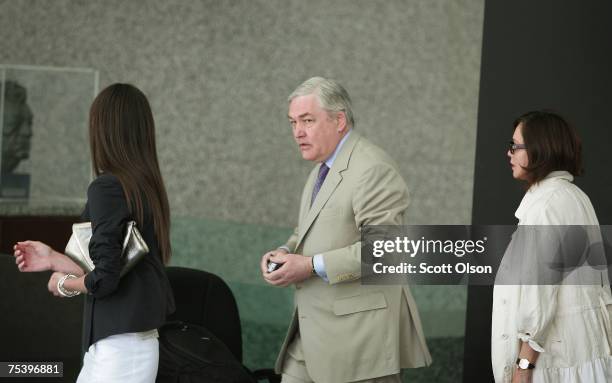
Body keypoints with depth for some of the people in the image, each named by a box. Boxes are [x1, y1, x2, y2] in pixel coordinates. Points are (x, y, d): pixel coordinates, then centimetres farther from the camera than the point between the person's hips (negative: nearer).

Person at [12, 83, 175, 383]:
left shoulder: (108, 187, -16)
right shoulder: (148, 187, 8)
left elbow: (104, 280, -20)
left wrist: (63, 284, 0)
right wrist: (54, 259, 20)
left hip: (118, 350, -9)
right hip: (138, 343, 9)